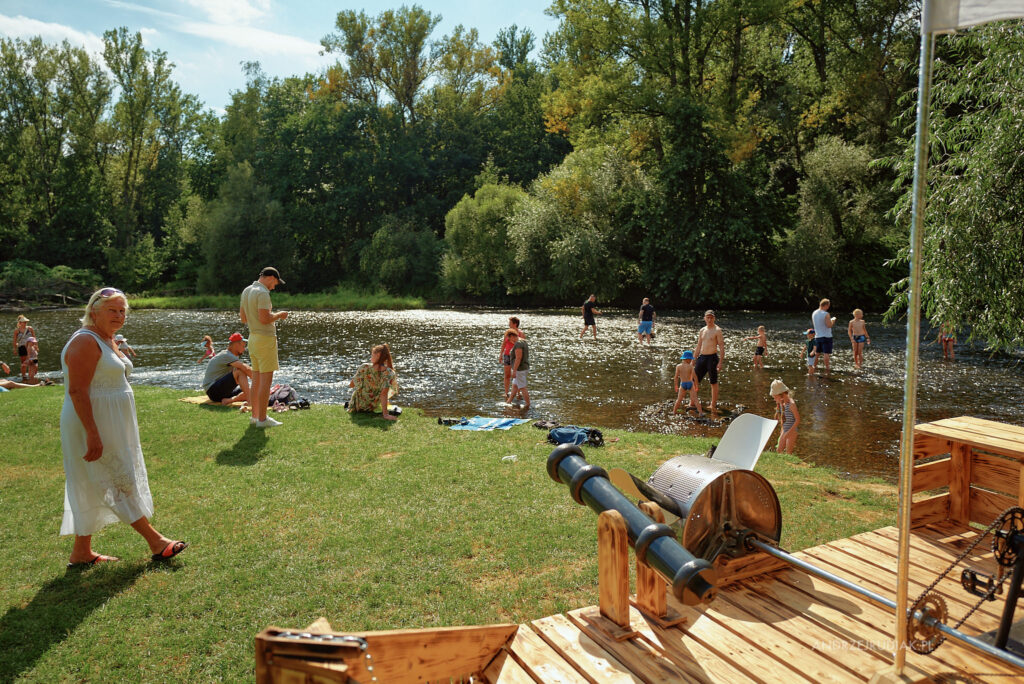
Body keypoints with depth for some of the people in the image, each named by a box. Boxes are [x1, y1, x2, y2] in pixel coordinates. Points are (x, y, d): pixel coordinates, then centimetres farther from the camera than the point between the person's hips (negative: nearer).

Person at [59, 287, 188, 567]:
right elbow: (77, 391, -23)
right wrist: (93, 434, -26)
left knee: (94, 490, 14)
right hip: (93, 426, -10)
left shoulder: (108, 339, 14)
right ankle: (156, 542, 3)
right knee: (121, 483, -3)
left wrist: (129, 425, 23)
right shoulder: (85, 341, -17)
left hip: (111, 426, 10)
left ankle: (81, 552, 23)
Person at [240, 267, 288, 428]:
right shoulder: (262, 293, -16)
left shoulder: (246, 291, 12)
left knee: (256, 380, 13)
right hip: (265, 339, -9)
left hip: (252, 338, 9)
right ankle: (262, 419, -2)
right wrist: (279, 315, -6)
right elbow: (265, 319, -24)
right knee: (266, 380, -4)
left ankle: (255, 416, 18)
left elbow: (243, 318, 16)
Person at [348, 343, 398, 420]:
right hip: (372, 407, 2)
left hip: (357, 406, -2)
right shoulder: (388, 373, -23)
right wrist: (385, 414, -31)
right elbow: (384, 394, -30)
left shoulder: (364, 368, -24)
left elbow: (351, 385, -12)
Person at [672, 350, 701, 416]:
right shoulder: (690, 366, -8)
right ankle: (700, 412, 2)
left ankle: (674, 411, 21)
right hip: (690, 383, -2)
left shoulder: (678, 366, -4)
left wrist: (676, 385, 7)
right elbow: (694, 376, -8)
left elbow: (676, 377, -3)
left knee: (679, 399, 15)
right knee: (695, 399, 3)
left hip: (682, 384, 2)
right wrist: (696, 385, 3)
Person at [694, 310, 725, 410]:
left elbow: (722, 347, -9)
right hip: (702, 357, 6)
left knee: (714, 382, 2)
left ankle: (714, 405, 11)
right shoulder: (702, 330, 13)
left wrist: (720, 362, -17)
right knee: (695, 380, 8)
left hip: (712, 357, -6)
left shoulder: (717, 330, -5)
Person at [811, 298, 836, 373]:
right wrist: (833, 320, 1)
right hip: (826, 336, -7)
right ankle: (827, 368, -1)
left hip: (817, 336, 7)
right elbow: (829, 325, -19)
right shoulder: (825, 314, -17)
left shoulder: (814, 313, 5)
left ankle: (815, 366, 23)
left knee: (817, 352, 17)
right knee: (826, 353, -2)